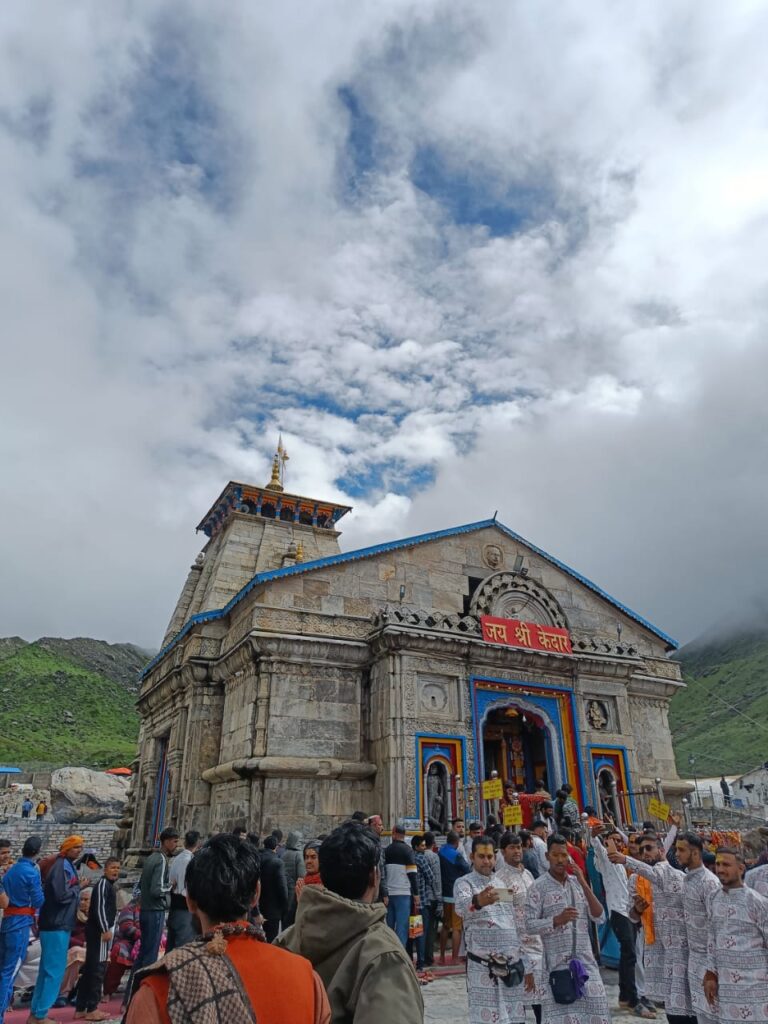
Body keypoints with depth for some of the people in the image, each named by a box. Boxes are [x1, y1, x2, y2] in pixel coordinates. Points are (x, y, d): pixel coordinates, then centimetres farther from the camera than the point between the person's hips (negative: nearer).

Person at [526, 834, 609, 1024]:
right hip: (557, 963, -4)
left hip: (585, 960, 4)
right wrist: (557, 919, -23)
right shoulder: (538, 886, -5)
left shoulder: (578, 883, 8)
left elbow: (599, 917, 0)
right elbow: (529, 925, -10)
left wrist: (583, 883, -9)